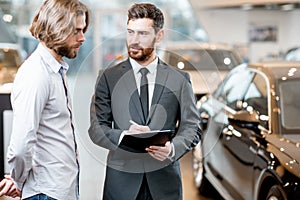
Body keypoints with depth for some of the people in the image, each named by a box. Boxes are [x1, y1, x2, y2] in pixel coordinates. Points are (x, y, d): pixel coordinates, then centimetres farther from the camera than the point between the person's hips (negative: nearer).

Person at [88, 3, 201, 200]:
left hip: (165, 180, 1)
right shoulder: (108, 77, 2)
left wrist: (173, 148, -16)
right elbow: (96, 128, 0)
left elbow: (192, 127, 3)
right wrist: (123, 136, -19)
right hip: (122, 179, 0)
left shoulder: (179, 79, 3)